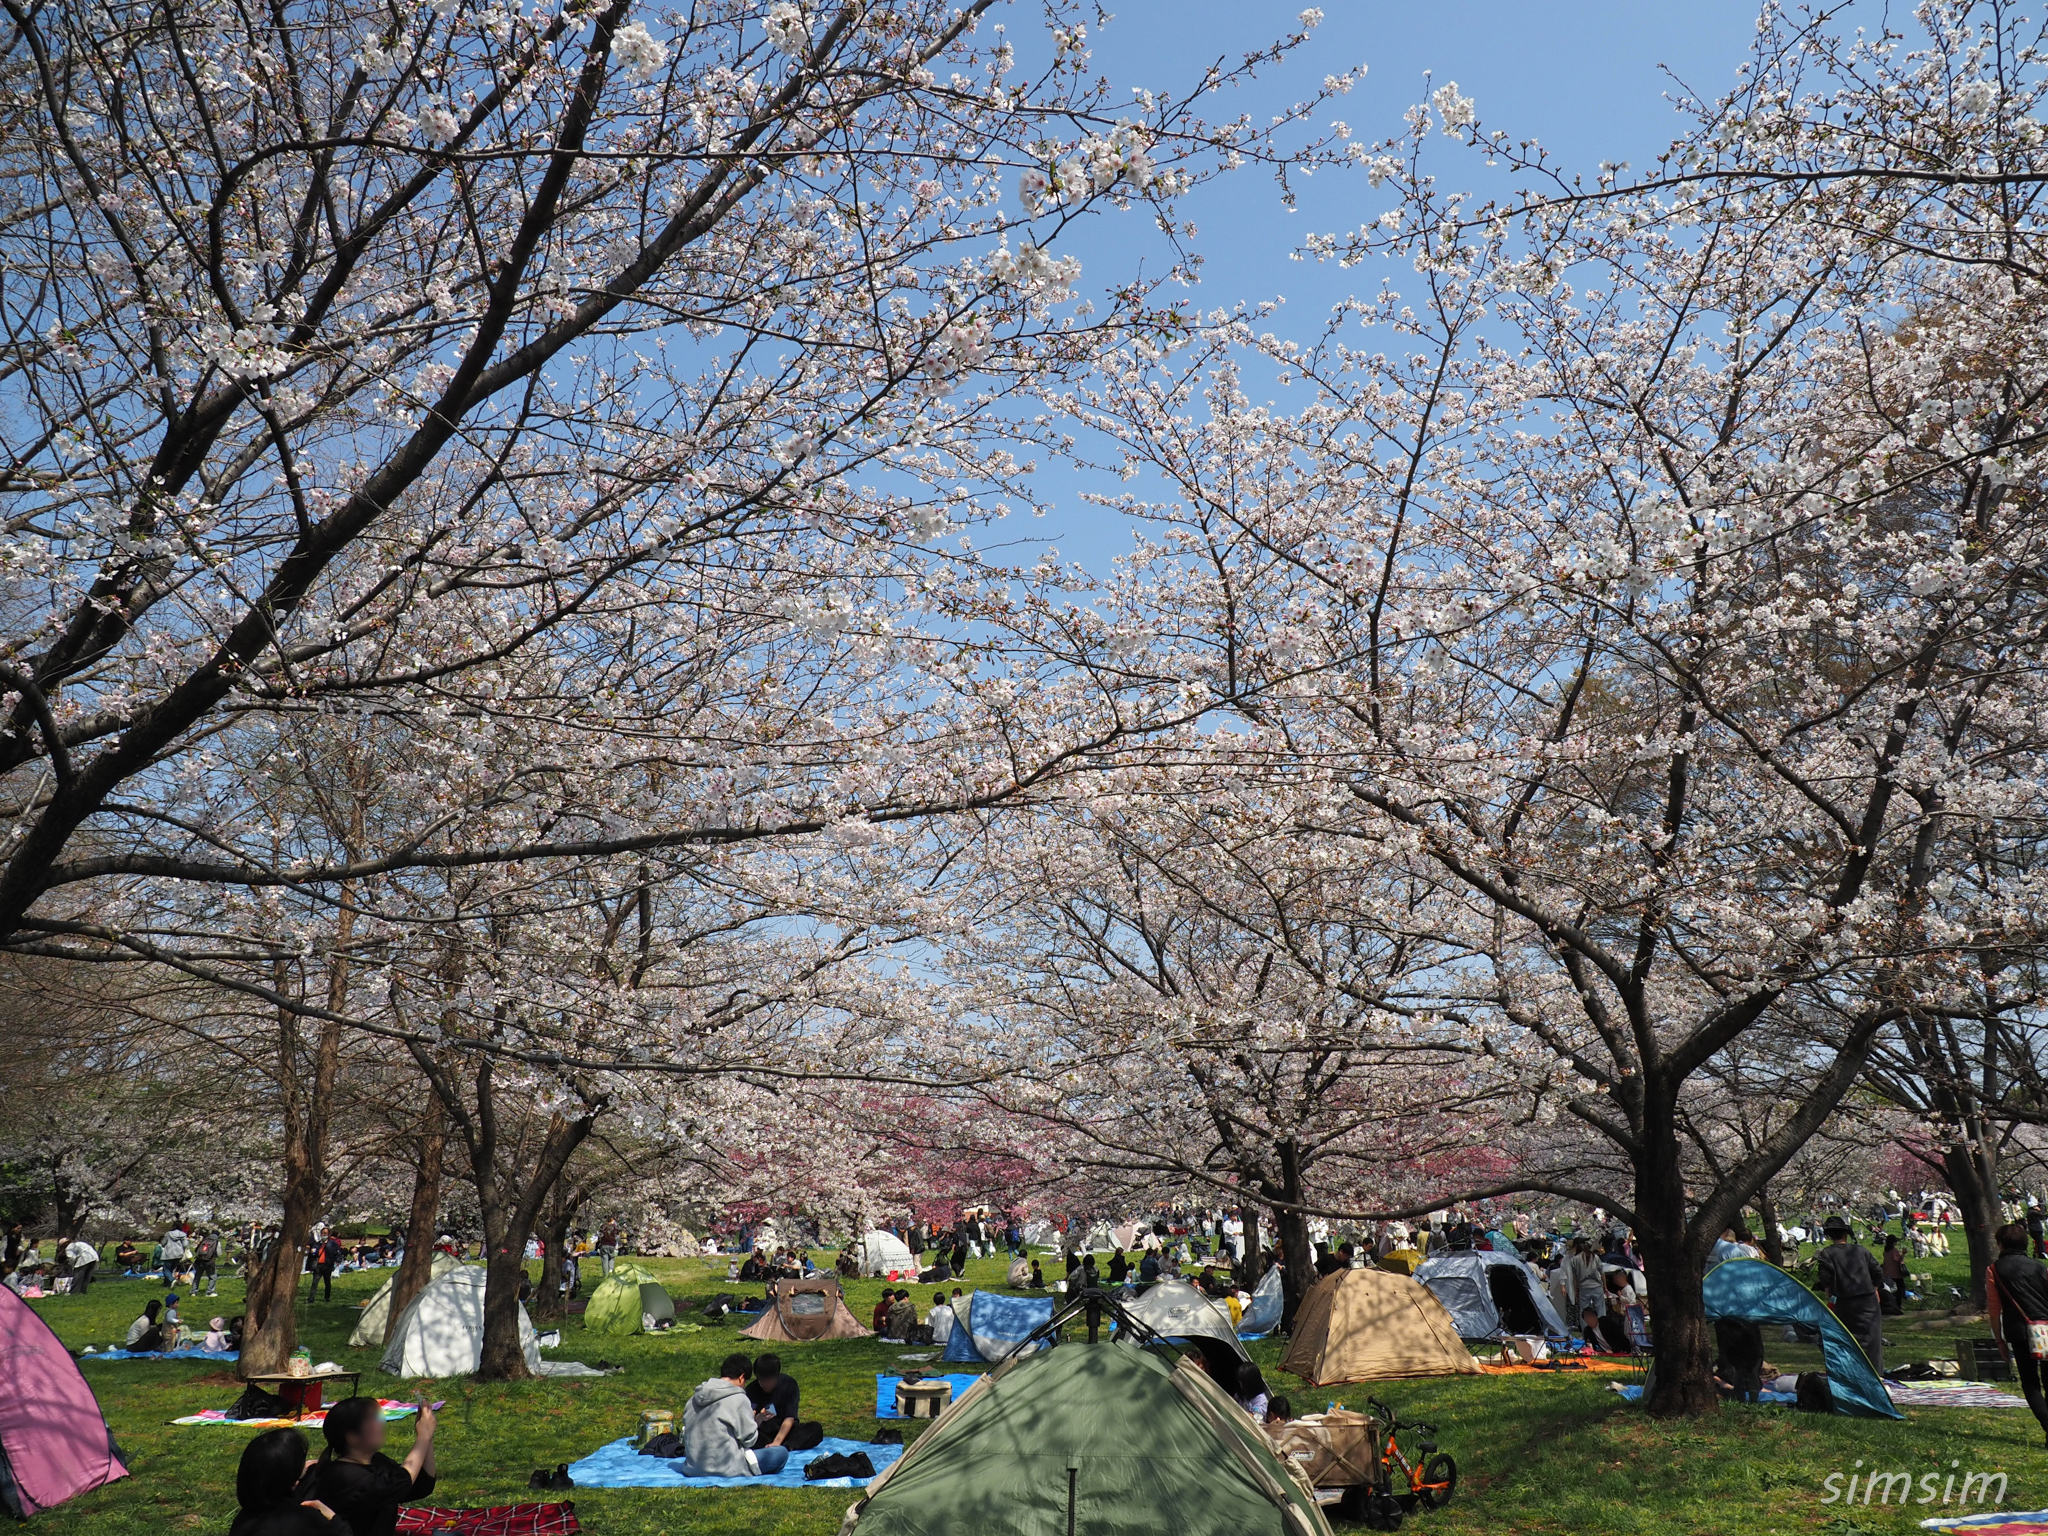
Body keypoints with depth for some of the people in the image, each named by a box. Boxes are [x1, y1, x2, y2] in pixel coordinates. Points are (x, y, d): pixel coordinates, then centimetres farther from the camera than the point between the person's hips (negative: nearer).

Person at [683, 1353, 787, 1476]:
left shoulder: (695, 1397, 7)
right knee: (781, 1453, -2)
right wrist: (757, 1422, 12)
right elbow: (749, 1439, -8)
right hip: (726, 1469, -8)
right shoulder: (739, 1399, -12)